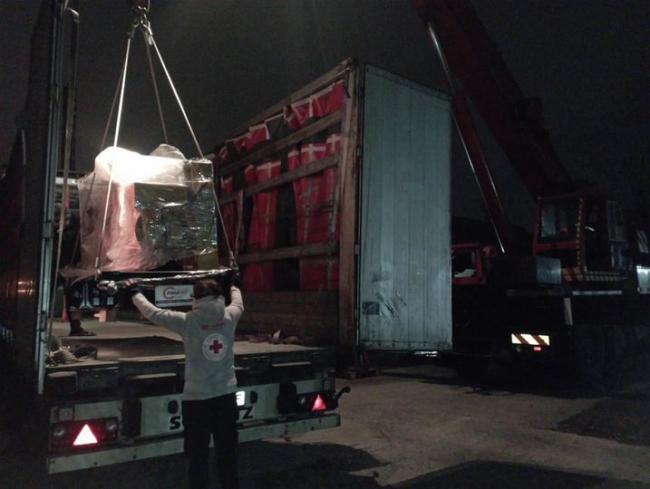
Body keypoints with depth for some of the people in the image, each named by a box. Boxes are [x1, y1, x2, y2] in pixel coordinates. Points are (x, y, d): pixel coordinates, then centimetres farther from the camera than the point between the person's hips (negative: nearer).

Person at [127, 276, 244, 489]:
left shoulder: (187, 322, -11)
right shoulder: (229, 317, -2)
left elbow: (153, 313, 1)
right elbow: (238, 304, 21)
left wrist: (135, 293, 18)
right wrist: (234, 286, 42)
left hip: (197, 398, -3)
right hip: (226, 395, 3)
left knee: (198, 456, 10)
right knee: (228, 453, 16)